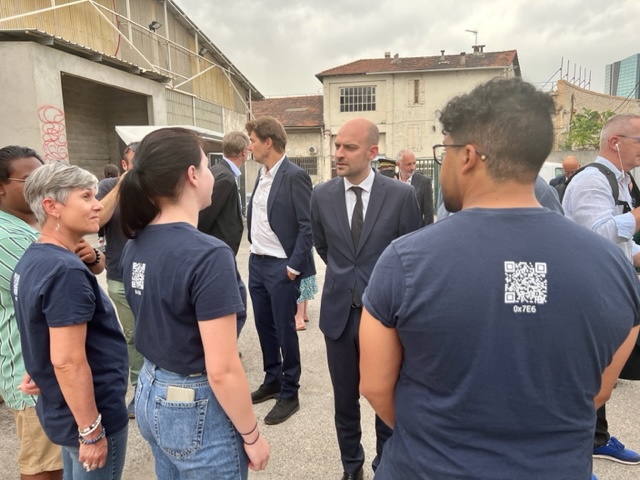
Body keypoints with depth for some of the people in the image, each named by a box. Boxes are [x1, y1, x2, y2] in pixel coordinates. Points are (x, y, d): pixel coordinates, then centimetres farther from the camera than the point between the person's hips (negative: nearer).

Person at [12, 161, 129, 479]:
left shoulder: (31, 261, 4)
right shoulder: (65, 271, -27)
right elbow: (67, 361, -28)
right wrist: (92, 430, -22)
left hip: (60, 409, 9)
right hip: (86, 414, -9)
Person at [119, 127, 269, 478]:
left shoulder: (135, 246, -2)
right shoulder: (208, 255, -26)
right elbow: (222, 371, -24)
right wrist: (251, 436, -11)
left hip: (150, 395, 8)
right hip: (196, 408, -8)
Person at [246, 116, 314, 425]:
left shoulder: (294, 176, -15)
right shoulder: (262, 174, 9)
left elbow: (307, 226, -16)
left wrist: (294, 267, -15)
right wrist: (255, 249, 12)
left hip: (281, 267, -8)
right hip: (257, 263, 8)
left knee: (285, 330, 4)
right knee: (264, 327, 17)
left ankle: (289, 394, 20)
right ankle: (272, 381, 35)